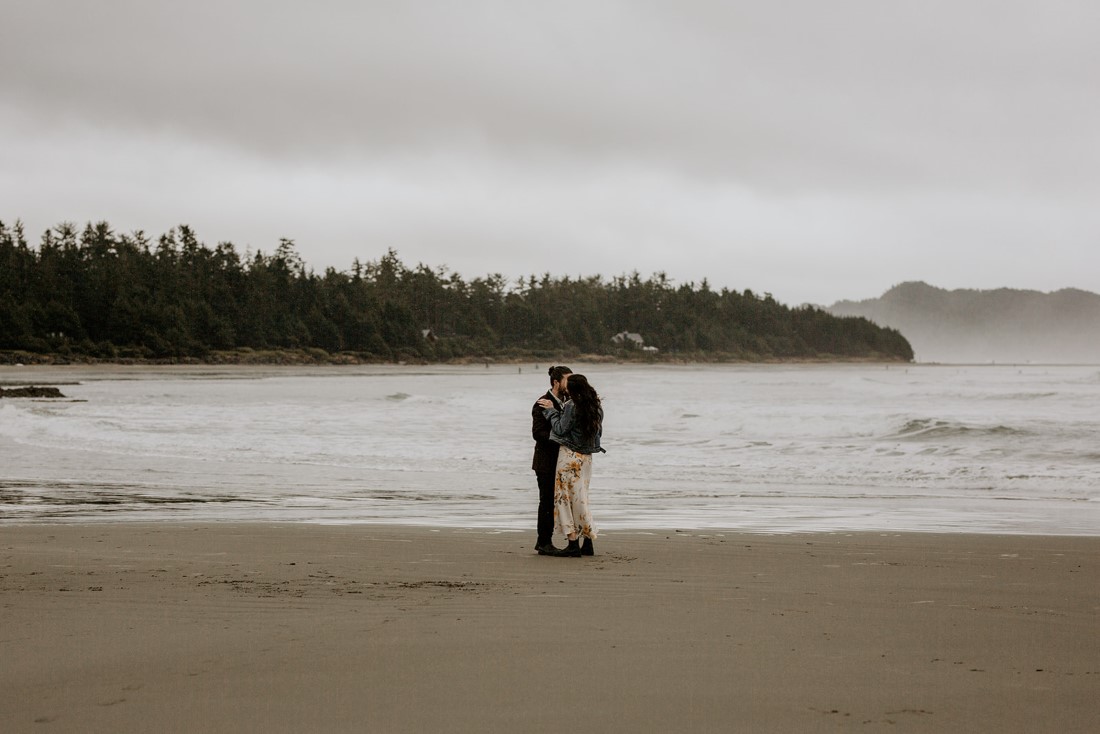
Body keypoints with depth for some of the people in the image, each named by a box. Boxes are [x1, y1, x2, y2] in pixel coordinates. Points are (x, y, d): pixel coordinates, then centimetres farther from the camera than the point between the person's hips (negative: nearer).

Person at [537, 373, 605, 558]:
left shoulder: (571, 405, -15)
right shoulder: (596, 406, 7)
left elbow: (561, 429, -11)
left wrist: (551, 410, 0)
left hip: (570, 455, -7)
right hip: (587, 456, 7)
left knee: (566, 497, -1)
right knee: (580, 498, 14)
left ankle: (573, 544, -5)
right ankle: (588, 544, 12)